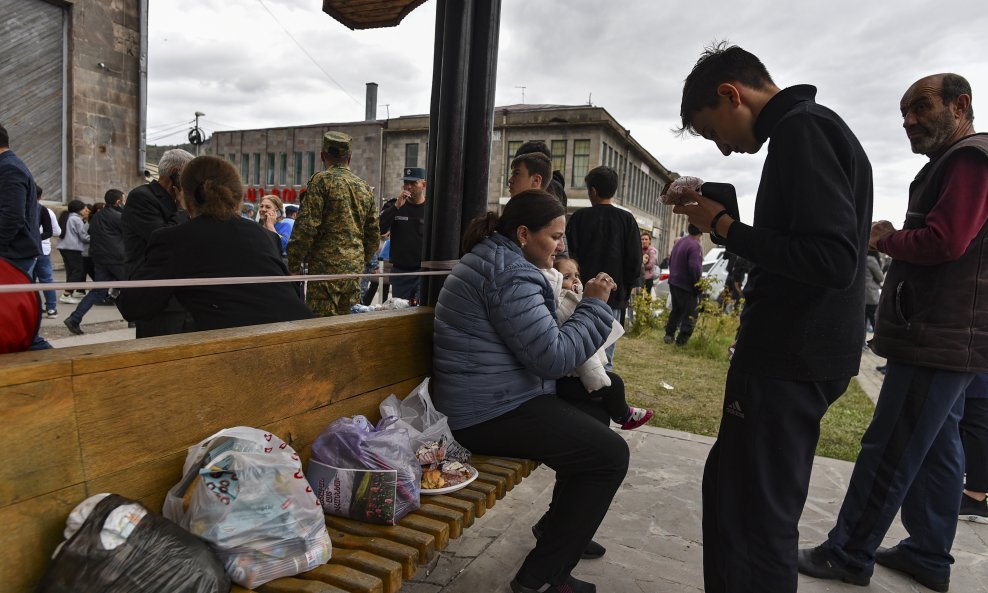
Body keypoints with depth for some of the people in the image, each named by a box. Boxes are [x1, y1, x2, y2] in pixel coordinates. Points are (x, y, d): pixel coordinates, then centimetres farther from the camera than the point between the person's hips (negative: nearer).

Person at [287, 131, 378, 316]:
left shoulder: (321, 180, -7)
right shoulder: (365, 187, 13)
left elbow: (306, 227, -13)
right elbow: (373, 234, 18)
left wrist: (293, 264, -6)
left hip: (327, 266, -6)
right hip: (354, 268, 7)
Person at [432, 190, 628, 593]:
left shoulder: (496, 259, 15)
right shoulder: (509, 273, -19)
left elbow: (538, 338, 19)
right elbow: (552, 357, -21)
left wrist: (585, 305, 7)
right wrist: (594, 304, -10)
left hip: (497, 398, 11)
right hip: (493, 412, -11)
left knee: (594, 412, 20)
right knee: (611, 453, -9)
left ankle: (558, 525, 31)